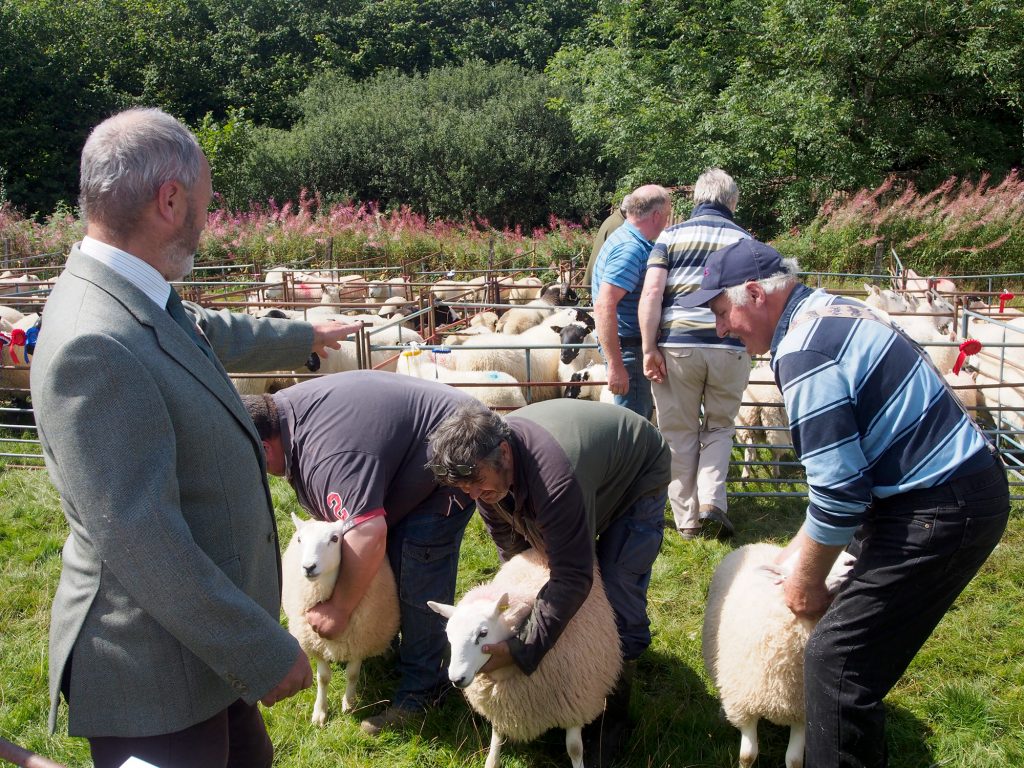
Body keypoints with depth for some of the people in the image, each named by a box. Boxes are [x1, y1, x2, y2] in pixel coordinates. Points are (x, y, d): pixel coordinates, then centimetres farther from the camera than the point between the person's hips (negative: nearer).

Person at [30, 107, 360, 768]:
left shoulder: (139, 302, 0)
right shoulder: (95, 345, -29)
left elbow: (217, 334, 23)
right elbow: (139, 544, -30)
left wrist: (304, 336, 40)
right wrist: (265, 653, -22)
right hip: (154, 676, -9)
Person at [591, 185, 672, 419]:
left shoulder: (627, 239, 11)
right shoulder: (631, 249, -21)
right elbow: (604, 306, -30)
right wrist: (615, 365, -31)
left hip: (635, 344, 11)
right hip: (628, 347, -11)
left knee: (642, 413, 22)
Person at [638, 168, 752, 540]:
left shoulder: (671, 235, 8)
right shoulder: (745, 240, 12)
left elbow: (651, 293, -5)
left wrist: (649, 348, -5)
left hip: (677, 345, -1)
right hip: (730, 348, 1)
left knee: (680, 433, 10)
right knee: (720, 427, 18)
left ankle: (687, 518, 15)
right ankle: (712, 500, 0)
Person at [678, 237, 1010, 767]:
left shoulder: (803, 356, -21)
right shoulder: (827, 311, 10)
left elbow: (838, 491, -21)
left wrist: (807, 580, -5)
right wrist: (801, 550, 19)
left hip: (943, 510, -11)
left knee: (834, 660, -9)